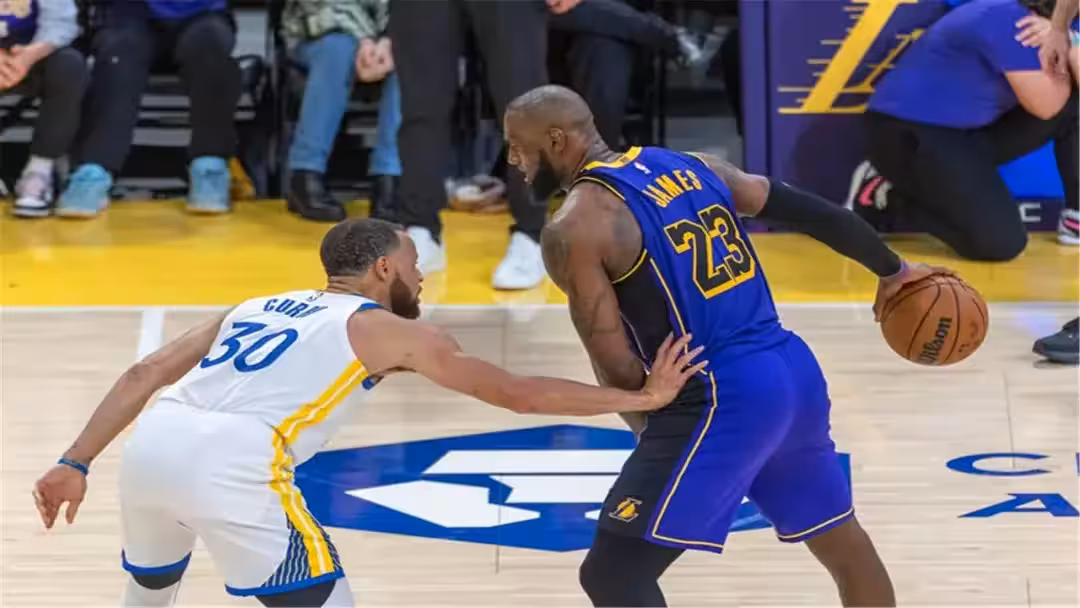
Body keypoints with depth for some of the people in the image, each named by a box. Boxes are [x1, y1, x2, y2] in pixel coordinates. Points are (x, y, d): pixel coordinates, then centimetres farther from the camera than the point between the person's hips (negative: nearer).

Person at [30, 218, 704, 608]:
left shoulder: (257, 306, 31)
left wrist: (75, 463, 21)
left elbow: (143, 376, 23)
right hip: (229, 465, -7)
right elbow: (520, 394, 13)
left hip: (152, 445, 7)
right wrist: (643, 397, 20)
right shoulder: (389, 329, 15)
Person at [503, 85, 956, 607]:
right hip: (794, 370, 8)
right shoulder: (691, 166, 14)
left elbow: (615, 364, -9)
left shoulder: (574, 228, -7)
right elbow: (812, 213, 16)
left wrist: (649, 426, 10)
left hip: (717, 398, -8)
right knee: (844, 545, 26)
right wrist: (891, 272, 29)